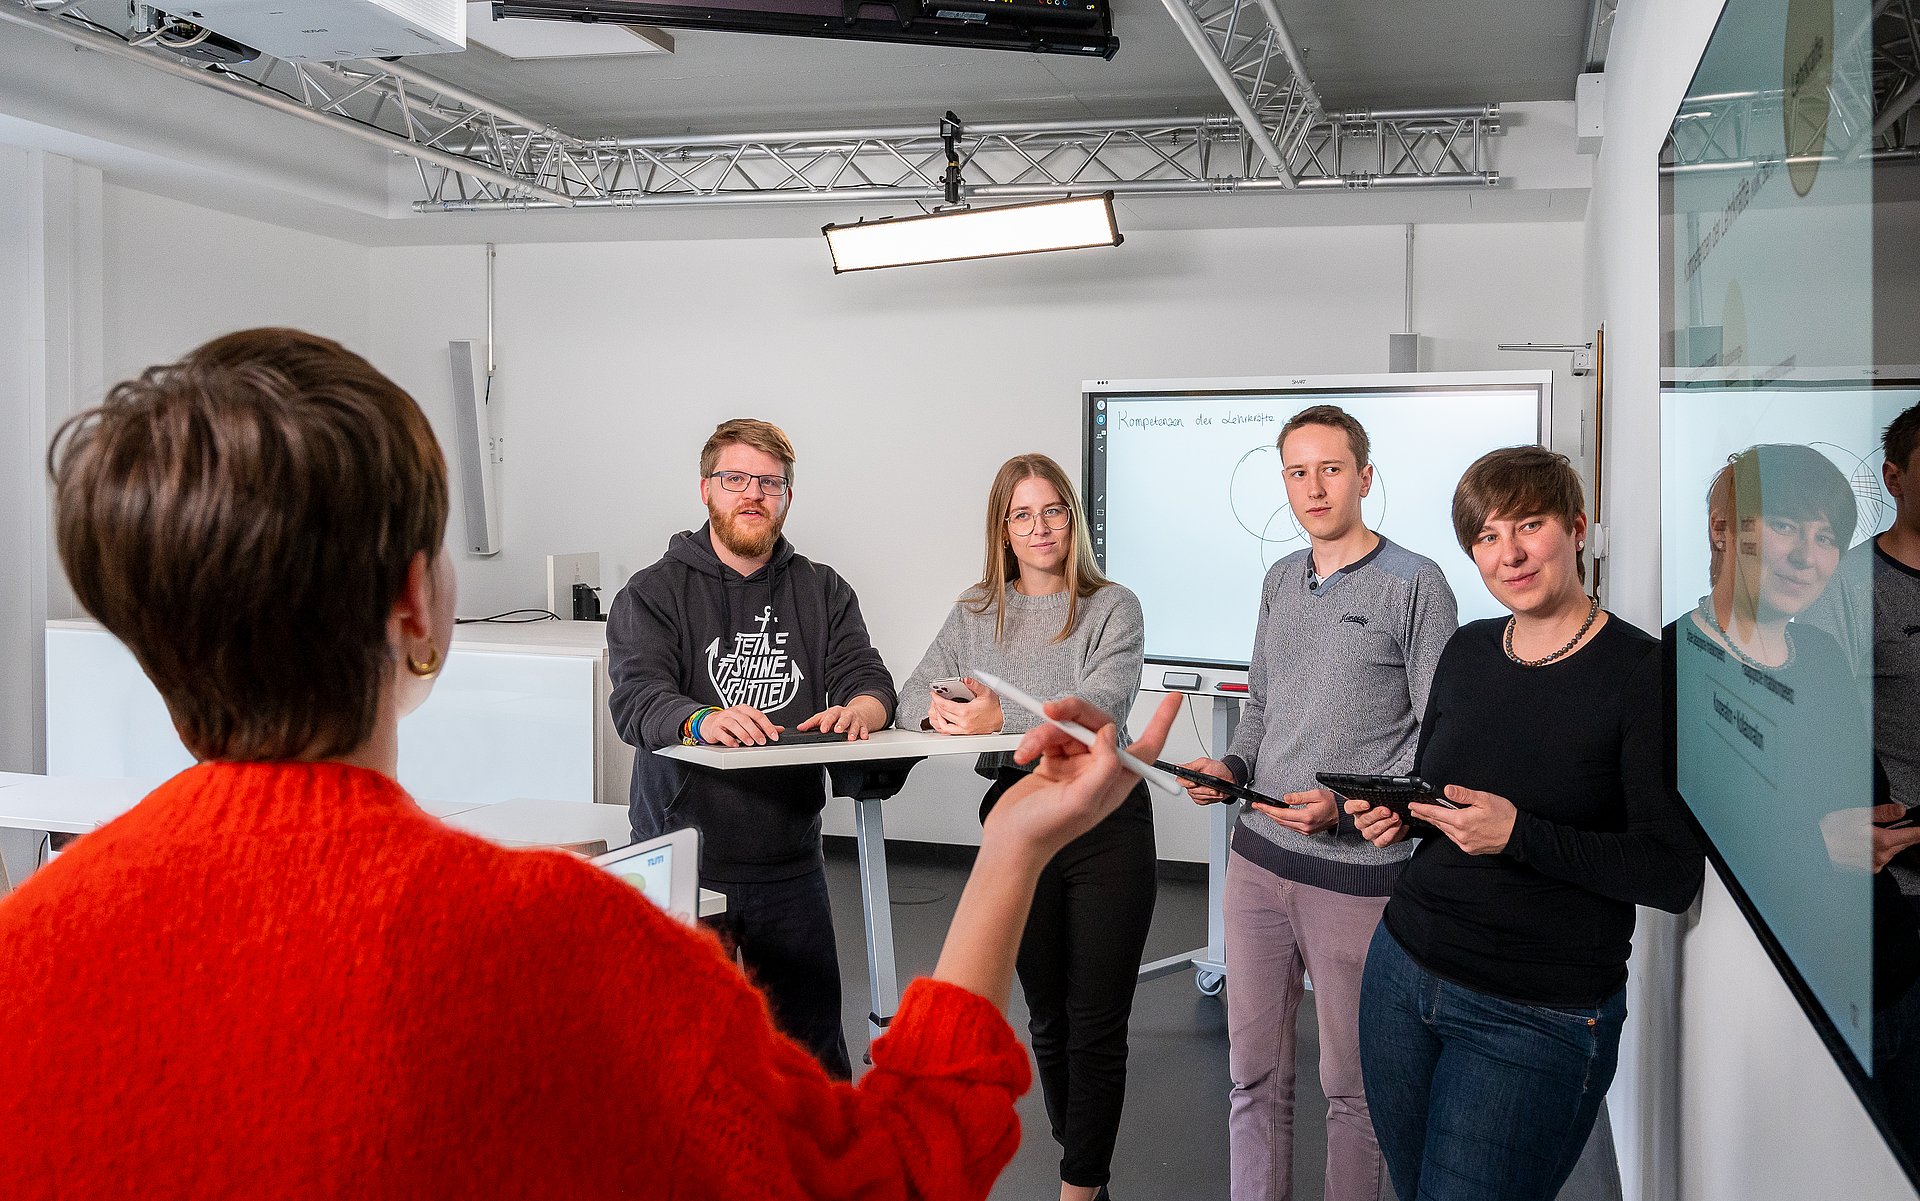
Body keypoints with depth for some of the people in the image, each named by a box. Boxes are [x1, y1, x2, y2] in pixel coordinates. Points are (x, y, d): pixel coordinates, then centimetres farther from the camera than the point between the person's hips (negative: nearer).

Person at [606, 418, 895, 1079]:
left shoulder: (823, 591, 13)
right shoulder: (654, 592, 2)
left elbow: (870, 678, 2)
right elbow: (635, 696, -13)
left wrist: (857, 710, -23)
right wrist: (702, 719, -35)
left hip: (789, 862, 3)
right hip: (679, 857, -2)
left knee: (814, 1045, 8)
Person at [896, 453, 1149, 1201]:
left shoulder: (1112, 608, -3)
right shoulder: (976, 613, 9)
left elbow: (1103, 702, -19)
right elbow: (913, 695, 6)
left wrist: (1004, 718, -31)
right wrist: (941, 706, -19)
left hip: (1106, 824, -4)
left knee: (1096, 1022, 0)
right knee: (1046, 1013, 16)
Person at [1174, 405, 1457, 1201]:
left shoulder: (1414, 585, -7)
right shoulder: (1280, 581, 12)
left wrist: (1348, 806, -20)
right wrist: (1232, 766, 2)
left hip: (1356, 871, -5)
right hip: (1259, 858, 6)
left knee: (1351, 1082, 9)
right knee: (1254, 1071, 12)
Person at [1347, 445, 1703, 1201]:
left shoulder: (1643, 675, -13)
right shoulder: (1466, 653, 5)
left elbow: (1673, 875, -16)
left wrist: (1519, 834, -25)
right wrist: (1395, 815, -3)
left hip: (1538, 1018, -6)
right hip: (1403, 969, 6)